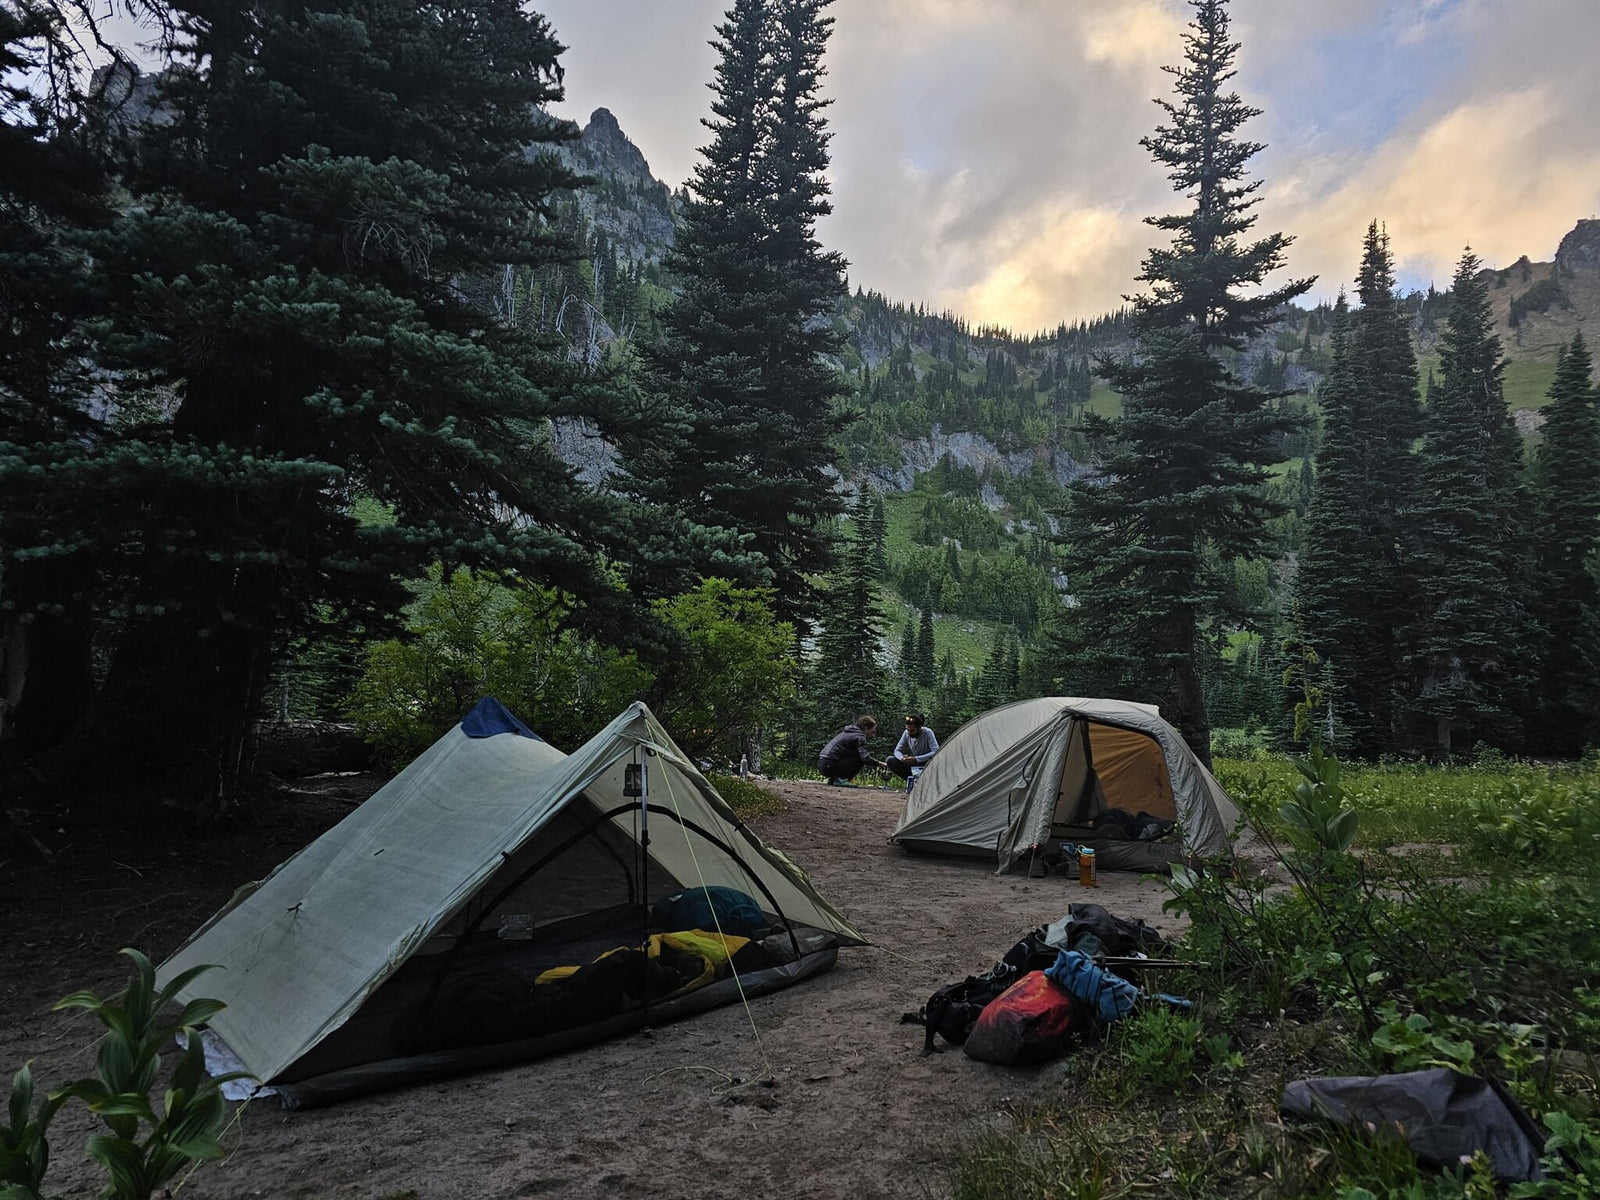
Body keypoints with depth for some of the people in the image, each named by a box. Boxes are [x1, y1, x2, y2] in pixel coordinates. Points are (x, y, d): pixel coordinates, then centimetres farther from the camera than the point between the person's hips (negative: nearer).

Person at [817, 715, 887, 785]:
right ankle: (840, 780, -8)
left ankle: (833, 779, 12)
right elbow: (865, 758, -20)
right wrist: (882, 764, -14)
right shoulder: (859, 736, -7)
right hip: (829, 765, -10)